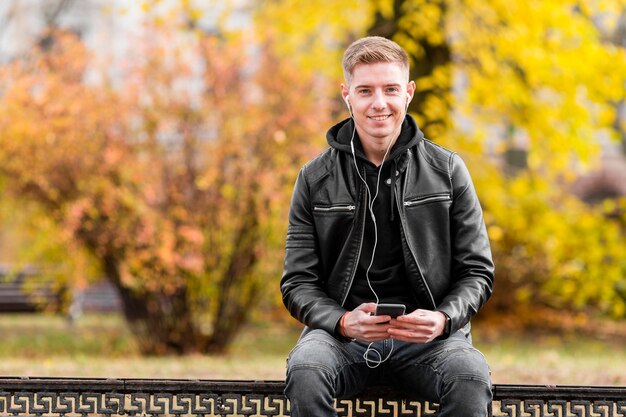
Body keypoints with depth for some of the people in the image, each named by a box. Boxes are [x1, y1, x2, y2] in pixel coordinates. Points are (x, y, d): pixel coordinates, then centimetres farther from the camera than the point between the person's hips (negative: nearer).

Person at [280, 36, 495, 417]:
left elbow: (477, 272, 8)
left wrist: (443, 318, -14)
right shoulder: (315, 179, 8)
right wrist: (343, 322, -16)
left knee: (471, 377, -34)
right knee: (305, 370, -35)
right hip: (341, 332, 0)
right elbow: (299, 283, 6)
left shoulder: (447, 171, 7)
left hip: (426, 335, 0)